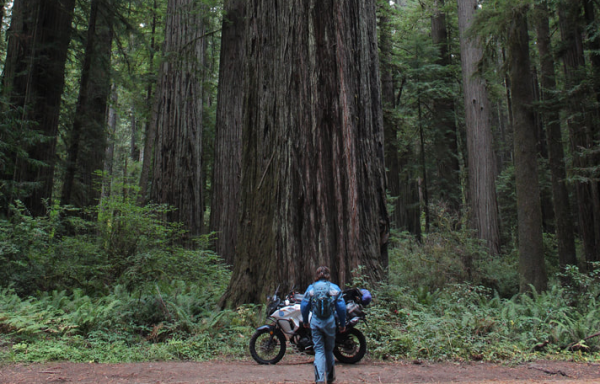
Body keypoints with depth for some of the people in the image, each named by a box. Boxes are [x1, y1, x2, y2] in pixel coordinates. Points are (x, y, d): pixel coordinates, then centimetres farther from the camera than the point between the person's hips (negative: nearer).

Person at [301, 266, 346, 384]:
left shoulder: (311, 288, 1)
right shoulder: (334, 288, 0)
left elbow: (304, 306, 2)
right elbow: (341, 307, -1)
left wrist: (305, 321, 16)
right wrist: (342, 324, 7)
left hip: (315, 323, 0)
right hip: (330, 322, 1)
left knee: (319, 350, 3)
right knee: (329, 349, 16)